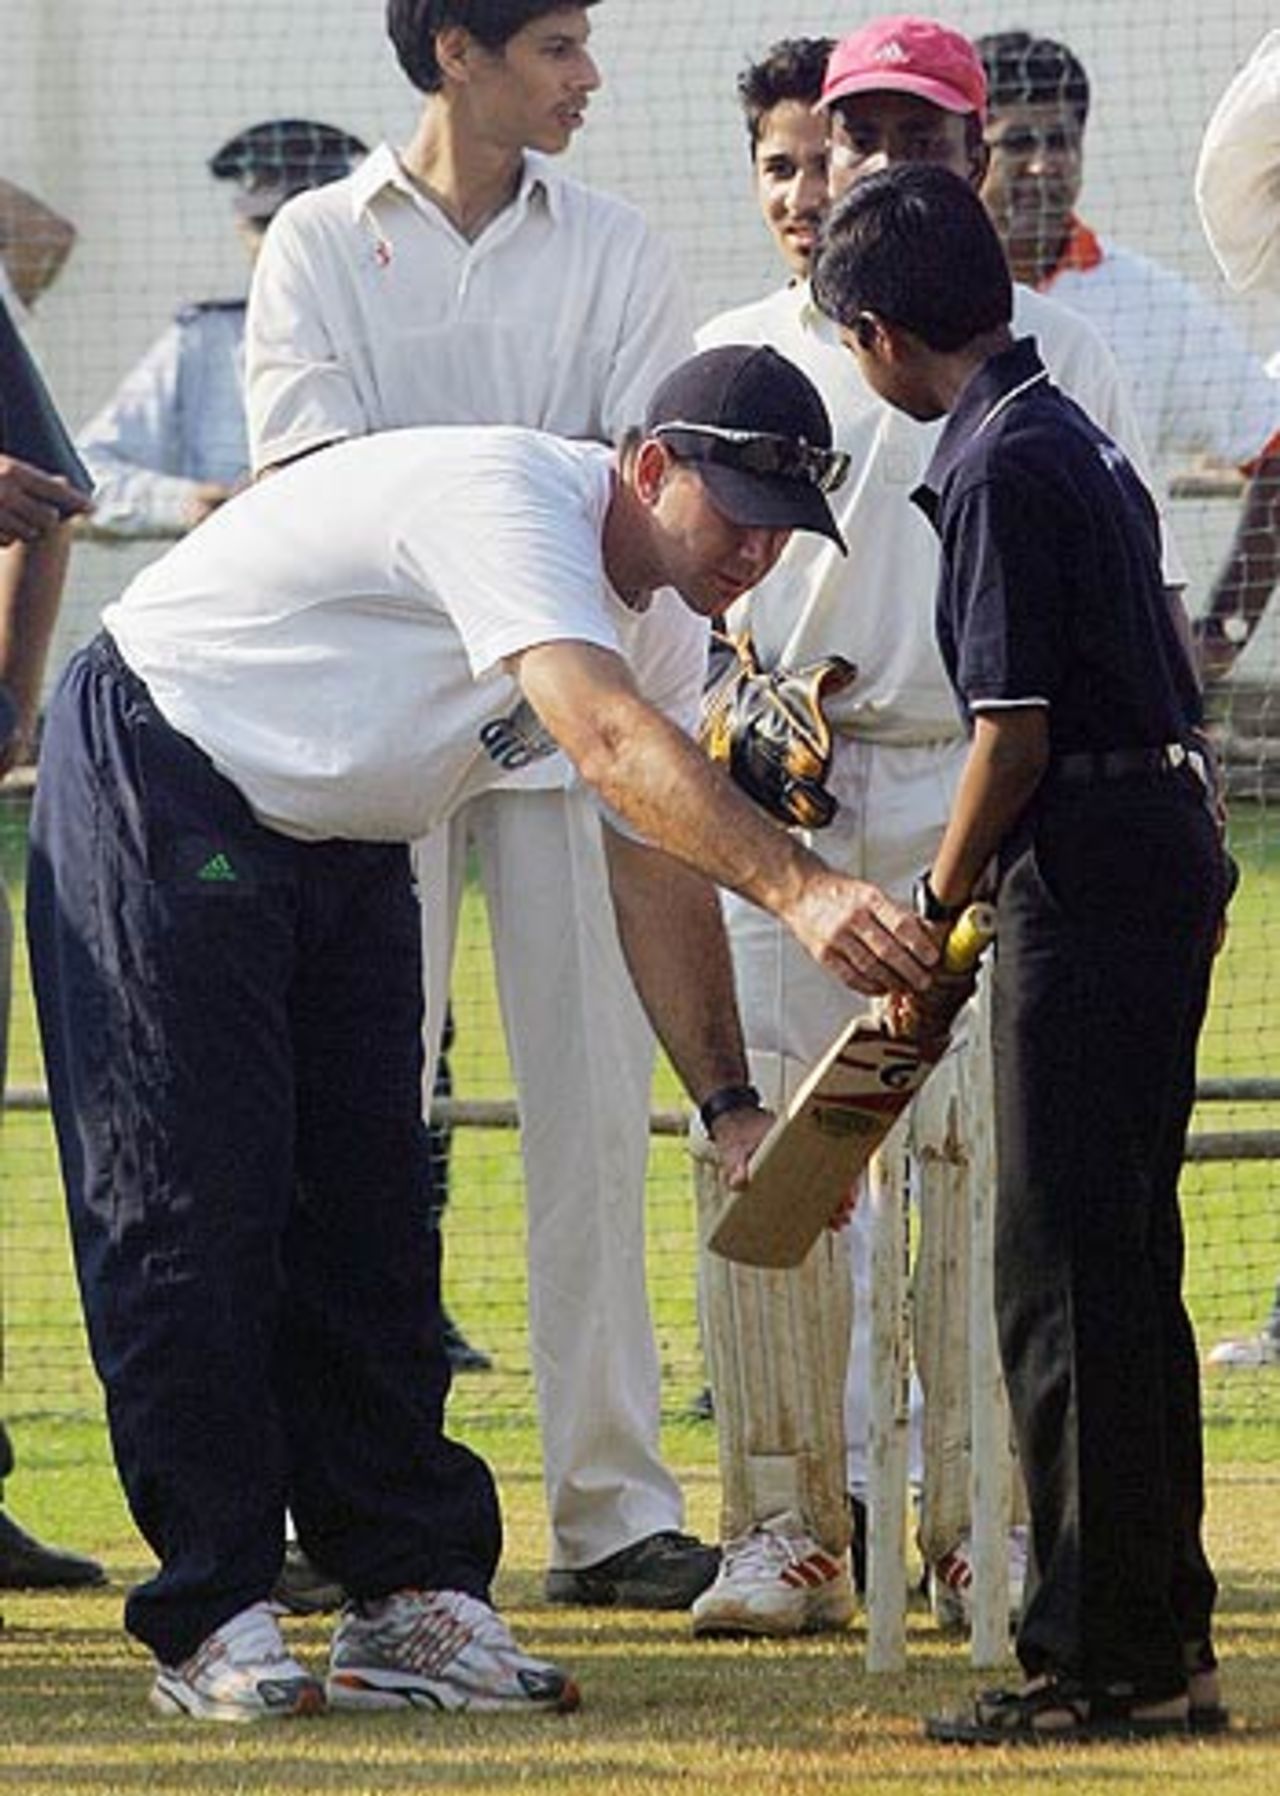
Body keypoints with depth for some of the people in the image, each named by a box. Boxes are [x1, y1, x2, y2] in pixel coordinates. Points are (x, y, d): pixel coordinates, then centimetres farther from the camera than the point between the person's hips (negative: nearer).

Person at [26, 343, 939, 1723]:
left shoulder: (662, 612, 0)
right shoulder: (512, 503, -30)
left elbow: (657, 866, 3)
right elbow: (609, 741, -44)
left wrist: (730, 1106, -6)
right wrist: (802, 892, -56)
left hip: (337, 836, 9)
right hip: (156, 789, -9)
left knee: (370, 1219, 4)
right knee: (192, 1210, -11)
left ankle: (411, 1598, 6)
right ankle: (210, 1620, -10)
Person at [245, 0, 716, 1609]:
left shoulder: (614, 253, 10)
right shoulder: (320, 244, 5)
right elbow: (311, 473, -7)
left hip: (568, 712, 2)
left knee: (594, 1110, -1)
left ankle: (609, 1505, 2)